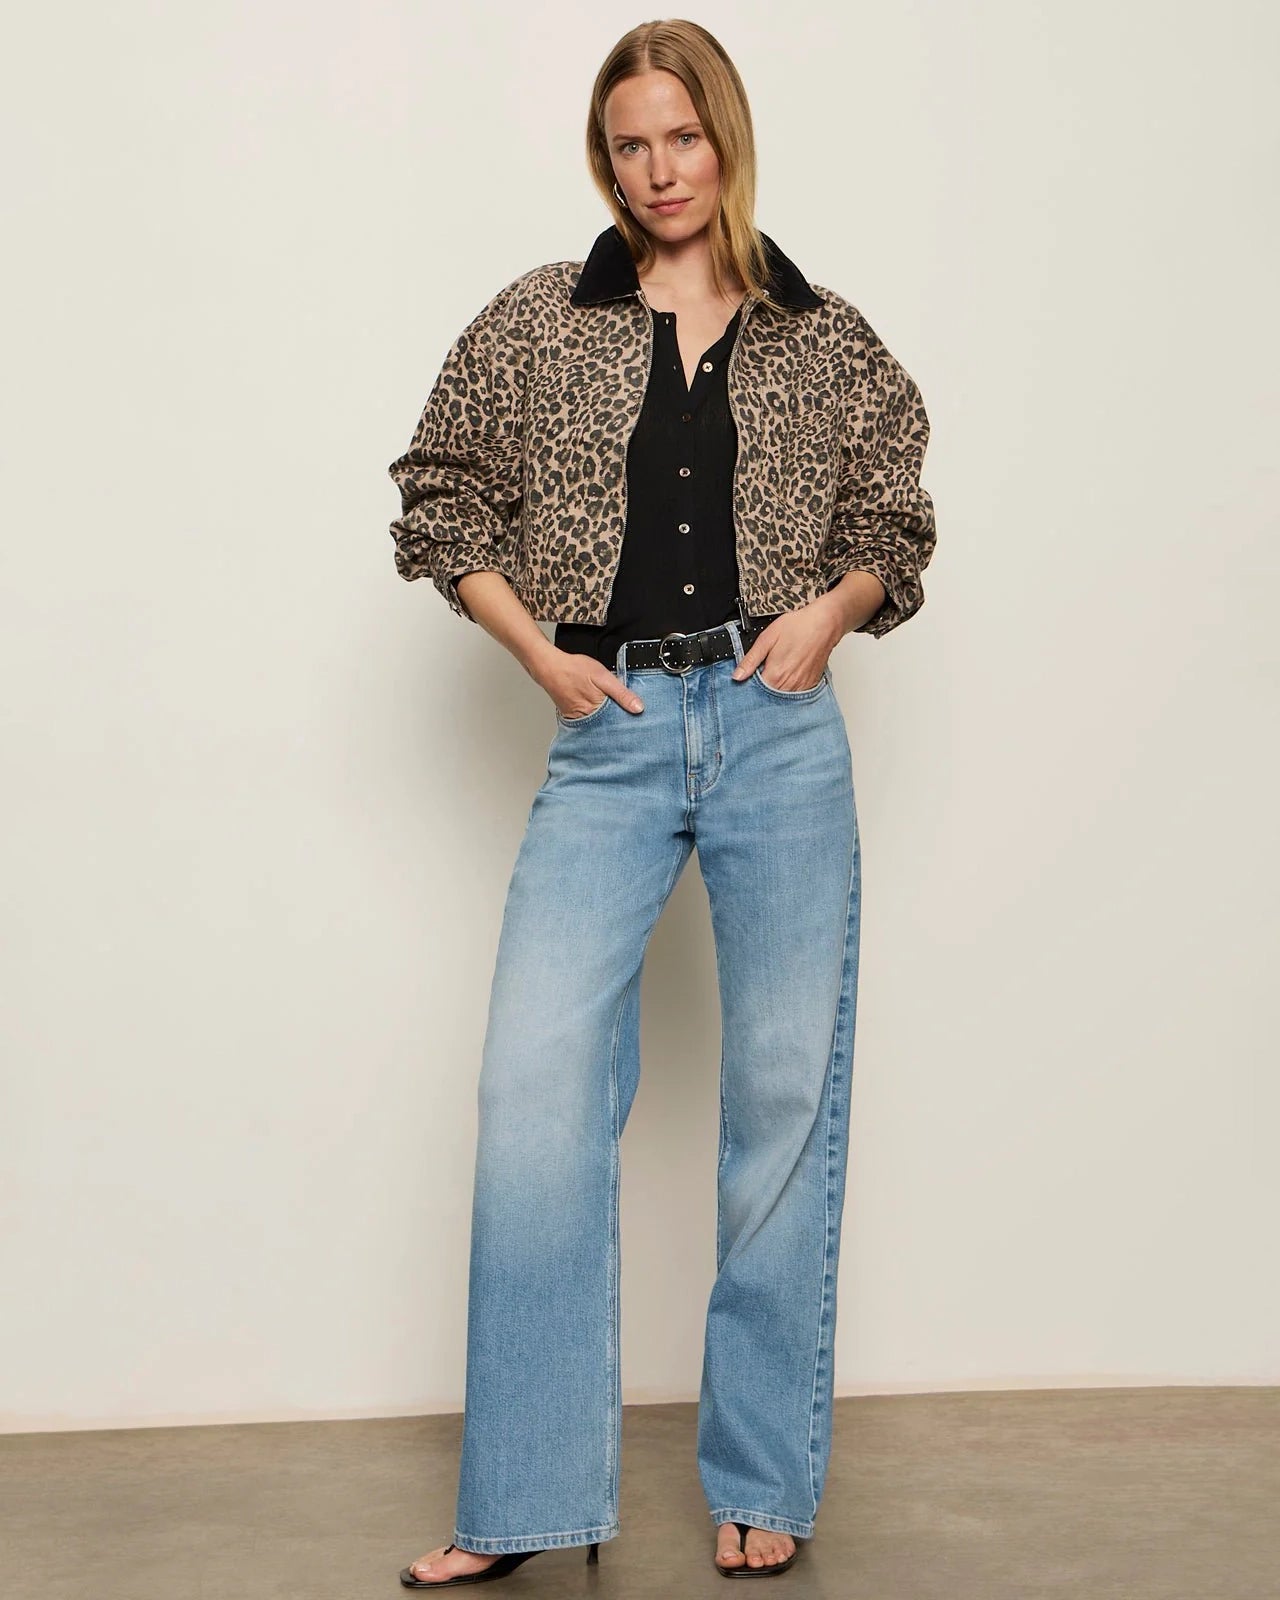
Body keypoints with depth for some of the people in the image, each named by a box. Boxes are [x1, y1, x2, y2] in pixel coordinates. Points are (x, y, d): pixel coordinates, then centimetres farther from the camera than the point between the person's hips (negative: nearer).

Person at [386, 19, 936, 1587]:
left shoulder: (827, 339, 9)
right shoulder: (537, 322, 7)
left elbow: (895, 523, 17)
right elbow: (438, 500, 11)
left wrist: (833, 608, -3)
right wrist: (542, 654, 0)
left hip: (781, 733, 1)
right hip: (610, 736, 0)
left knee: (784, 1094, 4)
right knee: (535, 1088, -8)